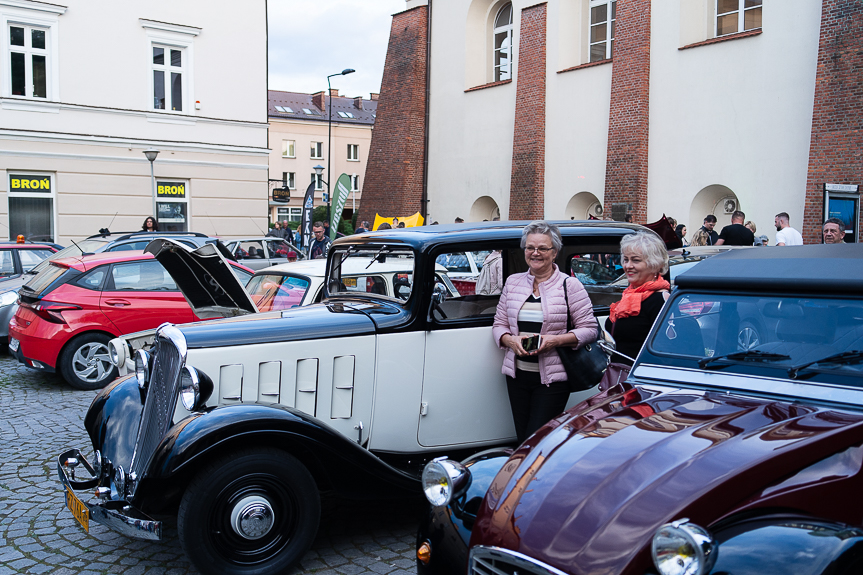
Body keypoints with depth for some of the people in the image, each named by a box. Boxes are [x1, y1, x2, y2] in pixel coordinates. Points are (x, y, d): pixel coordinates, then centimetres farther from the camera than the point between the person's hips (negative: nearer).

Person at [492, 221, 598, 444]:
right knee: (522, 440, 9)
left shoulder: (570, 285, -1)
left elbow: (589, 329, -3)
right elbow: (499, 324, 13)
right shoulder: (512, 282, 10)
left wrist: (556, 340, -18)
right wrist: (511, 340, -9)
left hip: (552, 378, -4)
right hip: (517, 375, 4)